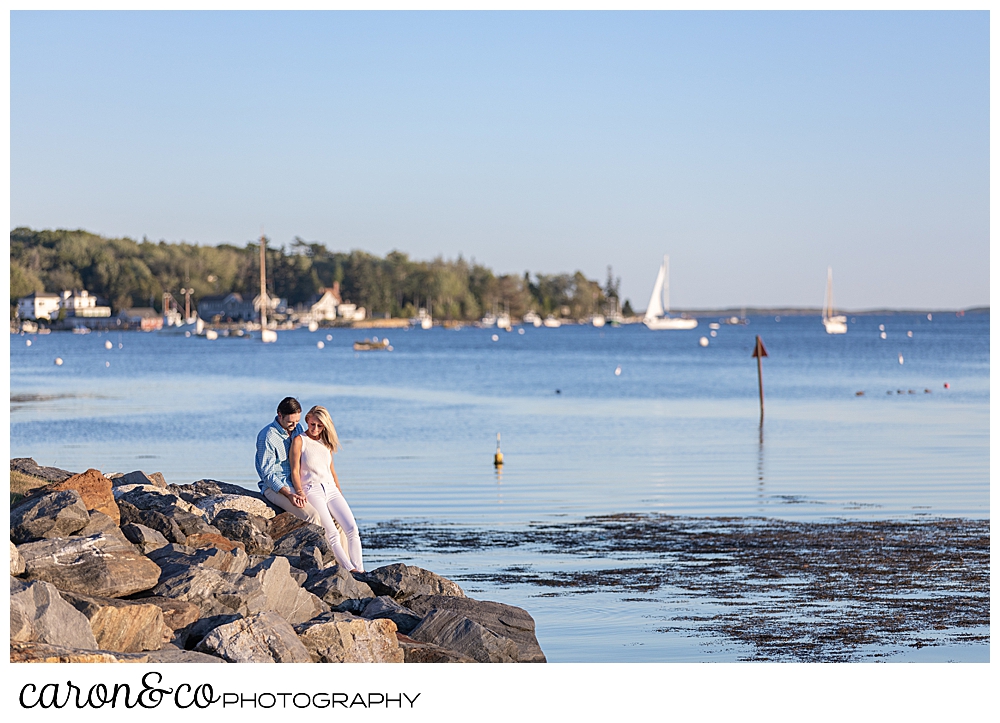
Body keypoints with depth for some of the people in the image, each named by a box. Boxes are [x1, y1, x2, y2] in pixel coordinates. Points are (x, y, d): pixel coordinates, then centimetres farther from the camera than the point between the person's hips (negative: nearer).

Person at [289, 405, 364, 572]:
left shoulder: (326, 443, 17)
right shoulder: (299, 441, 0)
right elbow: (295, 471, -4)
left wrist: (340, 494, 18)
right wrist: (299, 492, -17)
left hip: (331, 489, 6)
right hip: (311, 490, -6)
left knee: (352, 529, -13)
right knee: (332, 534, -21)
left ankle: (360, 571, -15)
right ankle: (349, 570, -27)